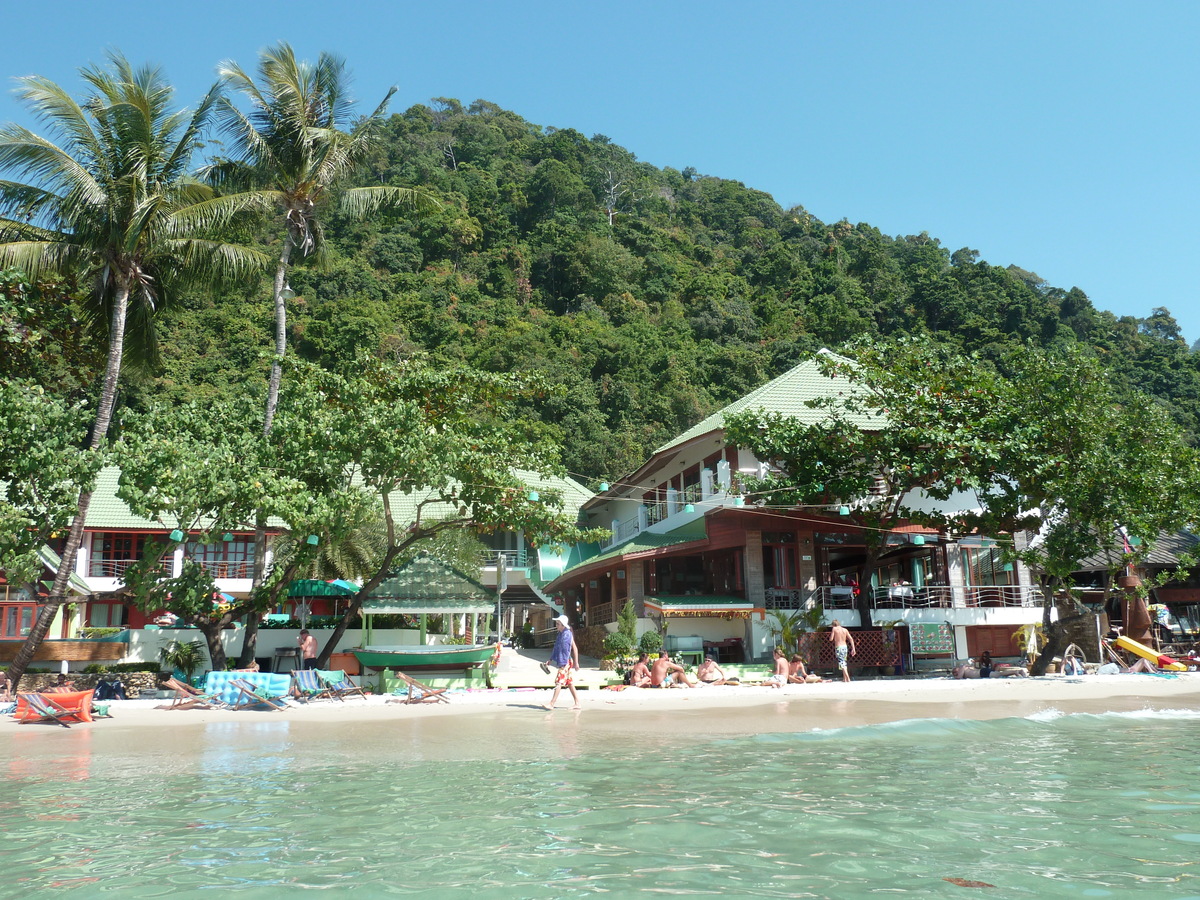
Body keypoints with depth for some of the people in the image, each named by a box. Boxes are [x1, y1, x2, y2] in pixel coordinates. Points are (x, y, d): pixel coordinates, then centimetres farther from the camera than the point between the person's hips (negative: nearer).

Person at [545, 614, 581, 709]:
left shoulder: (567, 634, -12)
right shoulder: (560, 634, 14)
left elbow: (575, 648, -13)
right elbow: (556, 648, 21)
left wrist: (576, 663, -14)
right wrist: (551, 660, 21)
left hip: (566, 662, -9)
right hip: (561, 662, 9)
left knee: (559, 682, -9)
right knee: (570, 684, 10)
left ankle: (552, 704, -9)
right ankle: (577, 704, 13)